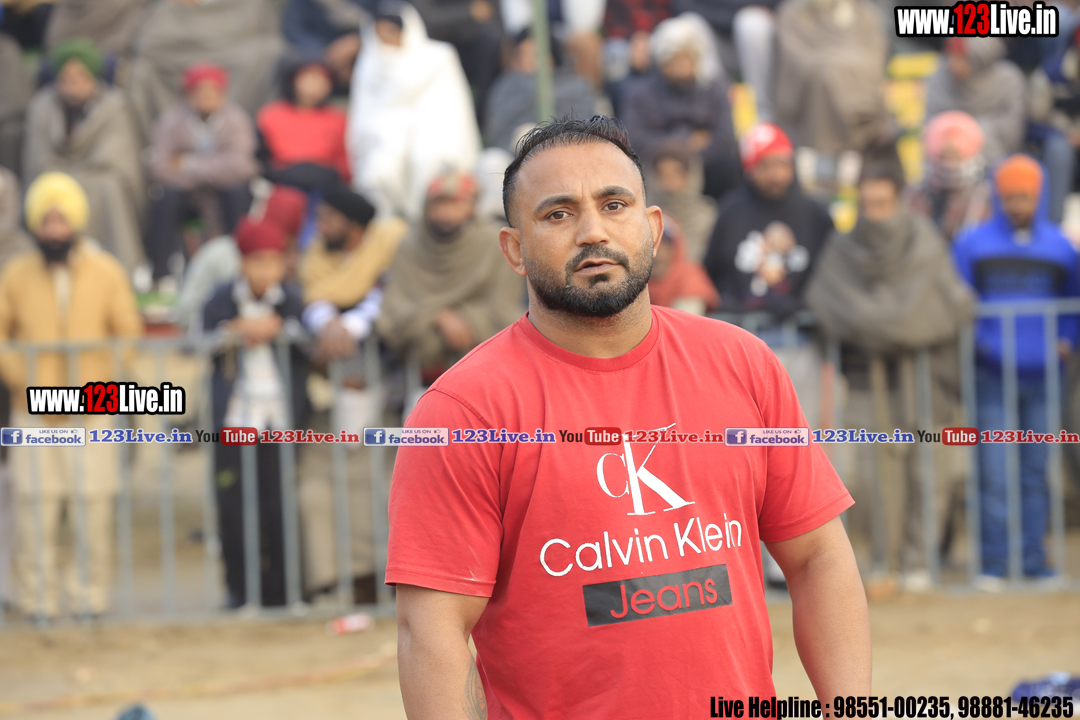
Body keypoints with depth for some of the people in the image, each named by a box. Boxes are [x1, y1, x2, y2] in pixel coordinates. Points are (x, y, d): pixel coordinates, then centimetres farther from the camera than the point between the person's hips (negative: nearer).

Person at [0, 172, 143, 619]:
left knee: (93, 506, -1)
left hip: (92, 412, 0)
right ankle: (38, 597, 6)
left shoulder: (107, 273, 4)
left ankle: (91, 595, 10)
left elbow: (129, 335, 7)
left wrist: (107, 381, -7)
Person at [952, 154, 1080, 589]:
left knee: (1036, 473, 6)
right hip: (992, 377, -2)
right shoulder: (973, 244, 3)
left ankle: (1034, 560, 12)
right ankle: (993, 564, -1)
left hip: (1042, 377, 2)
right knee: (994, 475, -6)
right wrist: (972, 338, -8)